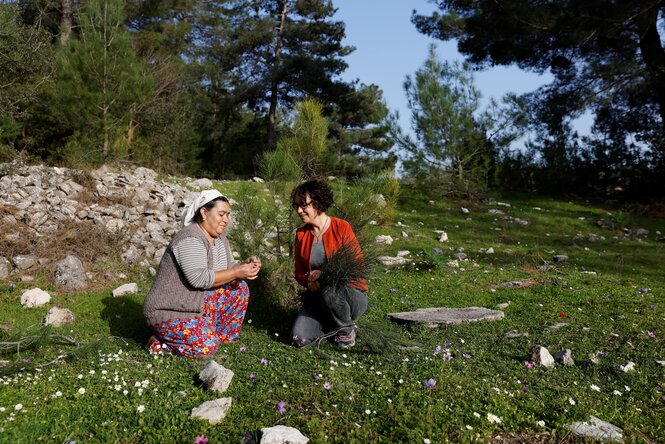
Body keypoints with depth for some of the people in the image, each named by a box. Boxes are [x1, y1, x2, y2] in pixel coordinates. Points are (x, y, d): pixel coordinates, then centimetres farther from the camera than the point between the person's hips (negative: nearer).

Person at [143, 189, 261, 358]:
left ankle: (223, 335, 10)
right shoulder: (189, 239, -22)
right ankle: (159, 343, -1)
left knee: (239, 287, -2)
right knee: (206, 347, -25)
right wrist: (237, 272, -28)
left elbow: (227, 270, 8)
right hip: (170, 312, -9)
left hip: (199, 304, 9)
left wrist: (245, 266, -13)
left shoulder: (219, 238, 8)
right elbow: (198, 278, -31)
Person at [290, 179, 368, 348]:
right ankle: (332, 323, 12)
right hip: (317, 295, 4)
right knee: (300, 338, -19)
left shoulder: (341, 228, -13)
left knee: (329, 292, -38)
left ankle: (347, 327, -5)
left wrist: (324, 274, -24)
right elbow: (299, 273, 8)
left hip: (351, 294, -3)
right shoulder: (301, 233, 2)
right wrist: (309, 280, -16)